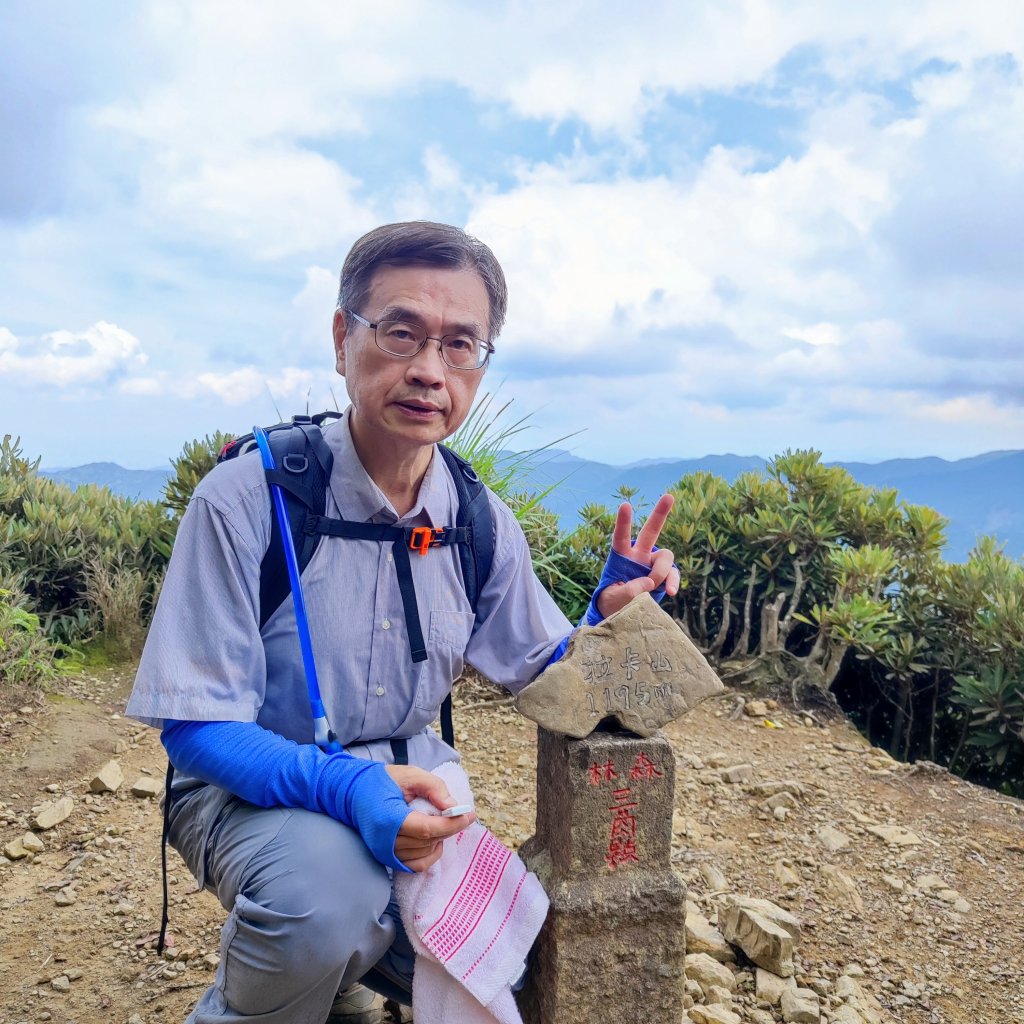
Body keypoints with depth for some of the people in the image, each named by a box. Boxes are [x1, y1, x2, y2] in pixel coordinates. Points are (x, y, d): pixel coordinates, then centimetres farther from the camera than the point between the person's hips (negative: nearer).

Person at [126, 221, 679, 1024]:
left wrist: (610, 614, -18)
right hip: (252, 787, -4)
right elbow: (195, 724, -18)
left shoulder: (482, 523, -7)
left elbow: (548, 679, 4)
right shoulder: (248, 499, -21)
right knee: (330, 890, -34)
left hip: (411, 785, 5)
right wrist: (341, 785, -35)